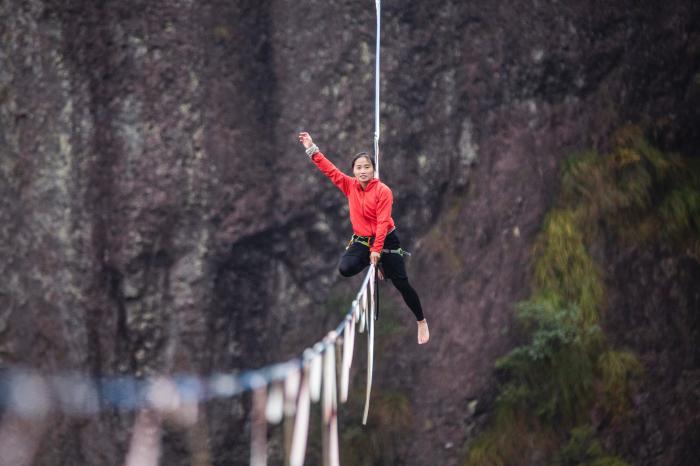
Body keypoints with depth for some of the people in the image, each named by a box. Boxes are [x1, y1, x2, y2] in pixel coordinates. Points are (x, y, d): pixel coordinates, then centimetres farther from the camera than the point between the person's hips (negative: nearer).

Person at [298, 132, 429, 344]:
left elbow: (383, 222, -19)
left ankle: (421, 322, 17)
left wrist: (376, 250, -22)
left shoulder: (383, 191, -17)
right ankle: (373, 265, 11)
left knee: (402, 284, -1)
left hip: (385, 241, -4)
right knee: (345, 268, -23)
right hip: (361, 241, 4)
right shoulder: (350, 186, -3)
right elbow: (330, 170, -3)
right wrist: (312, 150, -12)